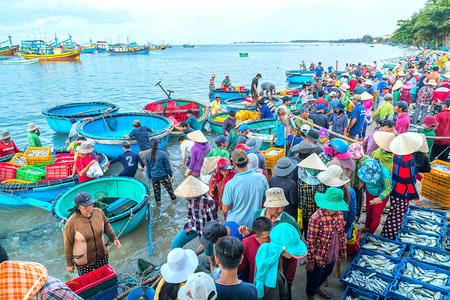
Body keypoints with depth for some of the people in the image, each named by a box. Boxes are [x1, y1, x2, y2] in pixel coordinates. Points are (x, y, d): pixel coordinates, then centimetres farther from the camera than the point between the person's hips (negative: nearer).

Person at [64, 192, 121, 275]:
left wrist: (114, 237, -8)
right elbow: (68, 244, -11)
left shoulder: (98, 212, -14)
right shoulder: (71, 222, -23)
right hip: (83, 261, -3)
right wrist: (69, 263, -3)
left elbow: (106, 225, 6)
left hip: (102, 255, 4)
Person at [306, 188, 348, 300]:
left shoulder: (339, 213, -9)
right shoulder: (317, 218, -30)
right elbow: (310, 242, -23)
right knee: (313, 280, 16)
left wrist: (344, 249, 13)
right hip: (318, 257, -7)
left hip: (332, 256, 7)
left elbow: (342, 233, 7)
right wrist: (310, 261, -17)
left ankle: (318, 287, 62)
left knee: (326, 273, 32)